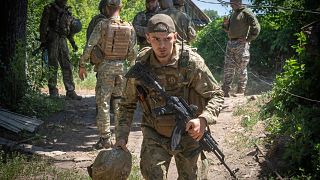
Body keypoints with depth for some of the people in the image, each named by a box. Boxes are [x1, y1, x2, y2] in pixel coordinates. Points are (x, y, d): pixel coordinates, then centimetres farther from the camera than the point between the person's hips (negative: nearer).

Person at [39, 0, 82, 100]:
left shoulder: (67, 11, 15)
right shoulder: (49, 9, -2)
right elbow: (43, 25, -5)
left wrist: (72, 42, 17)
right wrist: (43, 41, -11)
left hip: (63, 40, 5)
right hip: (52, 40, -5)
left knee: (67, 66, 1)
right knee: (53, 66, -2)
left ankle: (70, 92, 2)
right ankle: (53, 90, 7)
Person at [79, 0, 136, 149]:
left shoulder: (102, 25, -9)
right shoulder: (129, 27, 0)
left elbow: (89, 46, -8)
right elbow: (132, 52, 5)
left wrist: (82, 65, 2)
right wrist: (133, 67, 23)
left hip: (105, 66, -3)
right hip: (121, 67, 3)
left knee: (103, 103, 3)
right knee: (120, 102, 13)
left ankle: (105, 138, 3)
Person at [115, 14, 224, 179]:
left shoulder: (191, 62, -19)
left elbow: (216, 95, -12)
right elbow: (127, 103, 2)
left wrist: (203, 120, -31)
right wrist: (121, 136, -9)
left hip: (188, 133, 0)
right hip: (155, 135, 0)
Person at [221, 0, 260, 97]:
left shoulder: (246, 12, -6)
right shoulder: (233, 14, 19)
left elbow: (256, 27, -12)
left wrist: (248, 39, -13)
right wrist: (225, 24, 6)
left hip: (241, 44, -8)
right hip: (230, 43, 8)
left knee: (241, 70, -2)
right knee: (228, 69, 6)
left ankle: (240, 92, 5)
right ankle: (225, 91, 9)